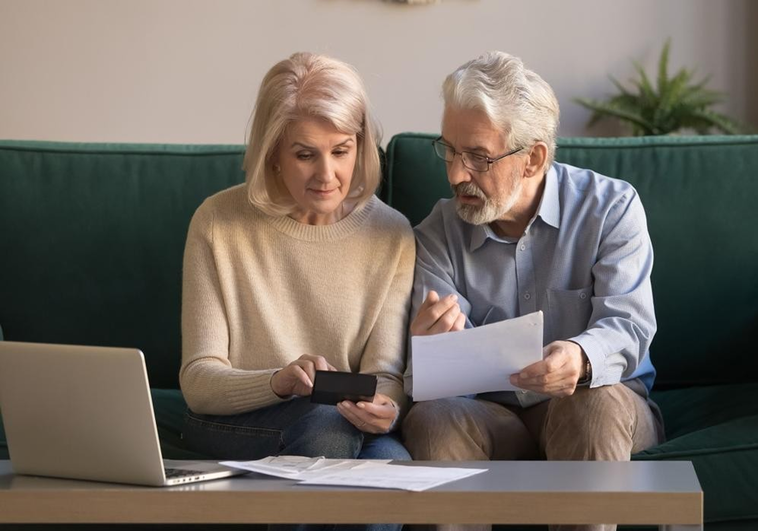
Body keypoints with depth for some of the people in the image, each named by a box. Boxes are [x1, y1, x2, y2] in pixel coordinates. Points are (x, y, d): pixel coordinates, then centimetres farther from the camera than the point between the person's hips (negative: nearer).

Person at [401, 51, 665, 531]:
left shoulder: (611, 207, -6)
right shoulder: (438, 235, 0)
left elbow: (628, 325, -18)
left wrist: (581, 359, -43)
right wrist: (430, 346, -35)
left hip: (604, 410, -1)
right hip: (495, 417, 2)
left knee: (594, 402, -36)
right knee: (430, 421, -30)